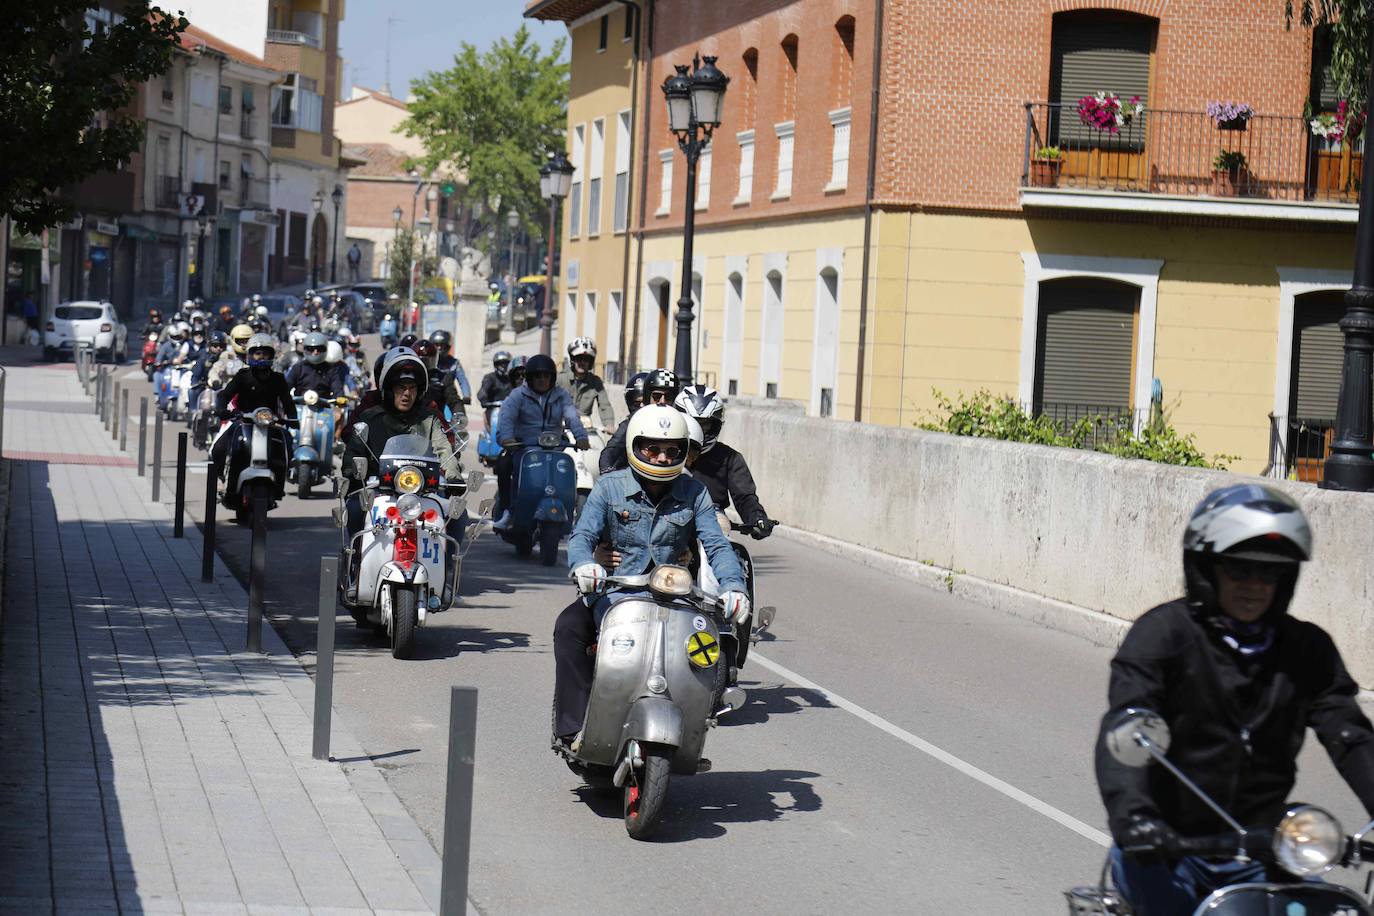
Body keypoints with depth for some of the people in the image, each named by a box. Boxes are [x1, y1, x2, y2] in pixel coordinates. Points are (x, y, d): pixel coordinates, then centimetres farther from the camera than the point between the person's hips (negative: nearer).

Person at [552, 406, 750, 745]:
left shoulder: (694, 494, 5)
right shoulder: (609, 487, 2)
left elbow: (717, 545, -3)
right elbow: (582, 535, -8)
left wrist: (734, 586, -23)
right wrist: (584, 564, -32)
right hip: (613, 592, -1)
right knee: (569, 626, -27)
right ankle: (572, 726, -20)